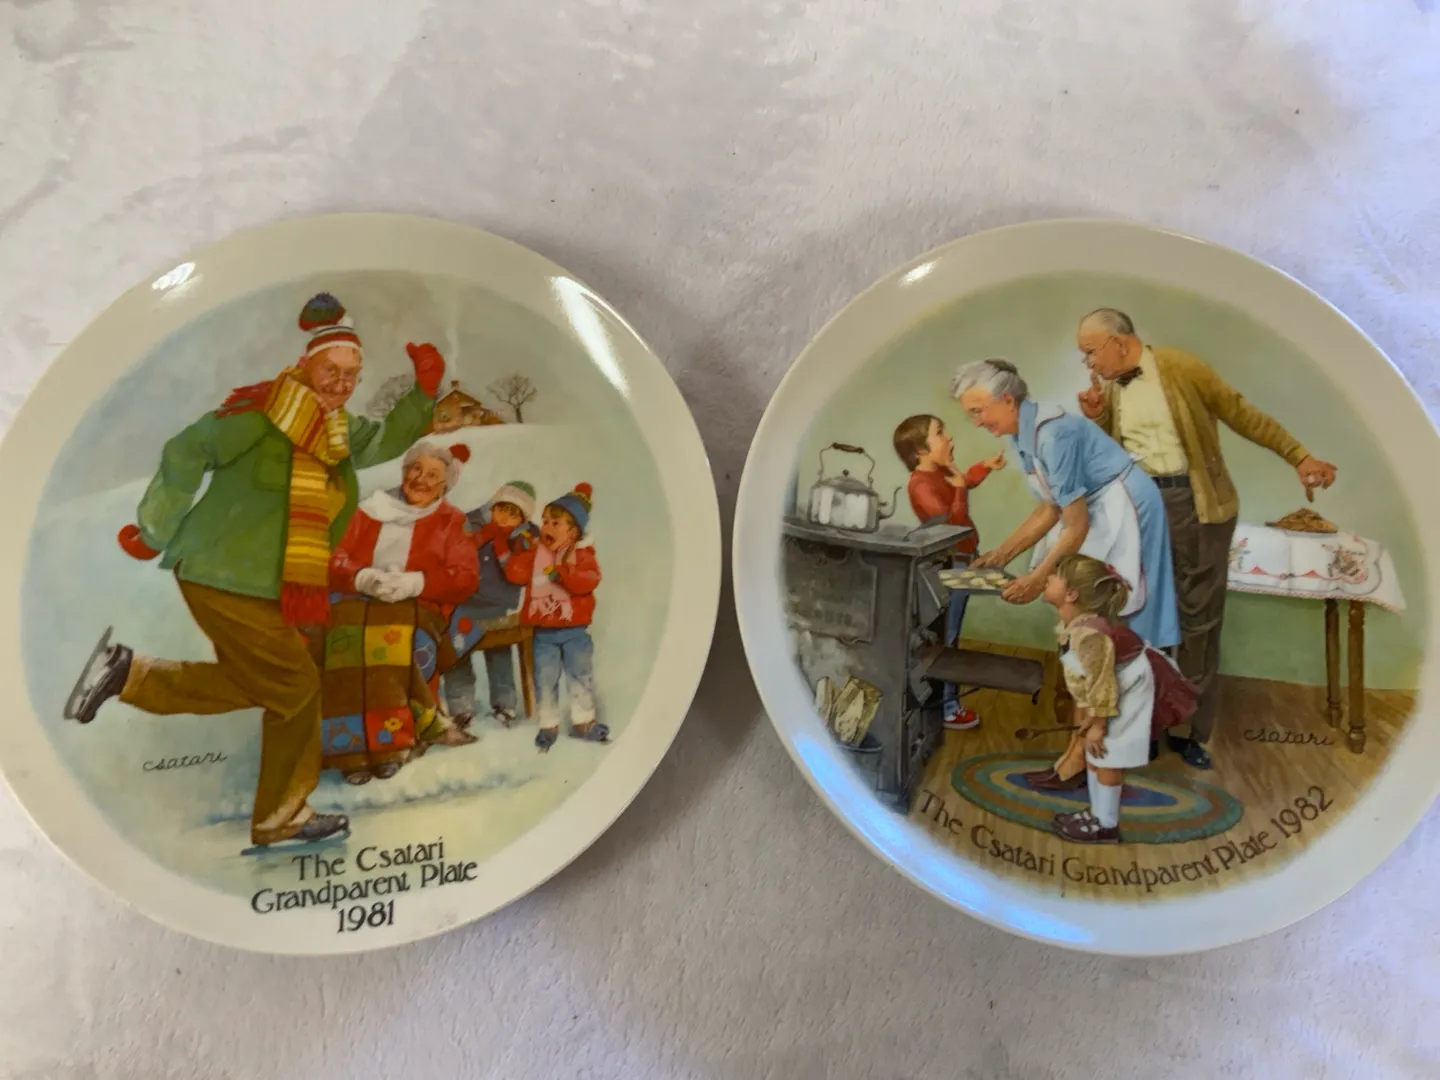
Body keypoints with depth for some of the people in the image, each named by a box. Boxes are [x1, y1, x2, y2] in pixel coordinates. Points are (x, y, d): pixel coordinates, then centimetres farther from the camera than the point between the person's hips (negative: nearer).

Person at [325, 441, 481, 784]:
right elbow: (337, 560, 11)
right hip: (356, 599, 2)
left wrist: (415, 582, -16)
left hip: (416, 606, -2)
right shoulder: (370, 510, 21)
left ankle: (392, 741, -32)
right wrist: (361, 577, -14)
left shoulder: (452, 521, 15)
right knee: (347, 640, -34)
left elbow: (466, 577, 1)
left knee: (397, 639, -38)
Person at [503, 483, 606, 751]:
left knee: (581, 674, 7)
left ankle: (583, 721, 20)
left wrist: (564, 575, -33)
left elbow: (589, 581, -20)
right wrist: (522, 550, -18)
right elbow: (516, 575, -7)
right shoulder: (533, 549, 3)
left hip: (575, 629, -1)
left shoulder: (581, 553, -3)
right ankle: (548, 725, 19)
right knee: (545, 678, 7)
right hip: (543, 630, 1)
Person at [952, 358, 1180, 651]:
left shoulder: (1052, 433, -27)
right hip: (1095, 511, 9)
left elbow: (1077, 526, -24)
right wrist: (1001, 554, 4)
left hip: (1124, 509, -9)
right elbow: (1049, 509, 6)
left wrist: (1039, 579, -18)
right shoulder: (1021, 437, -1)